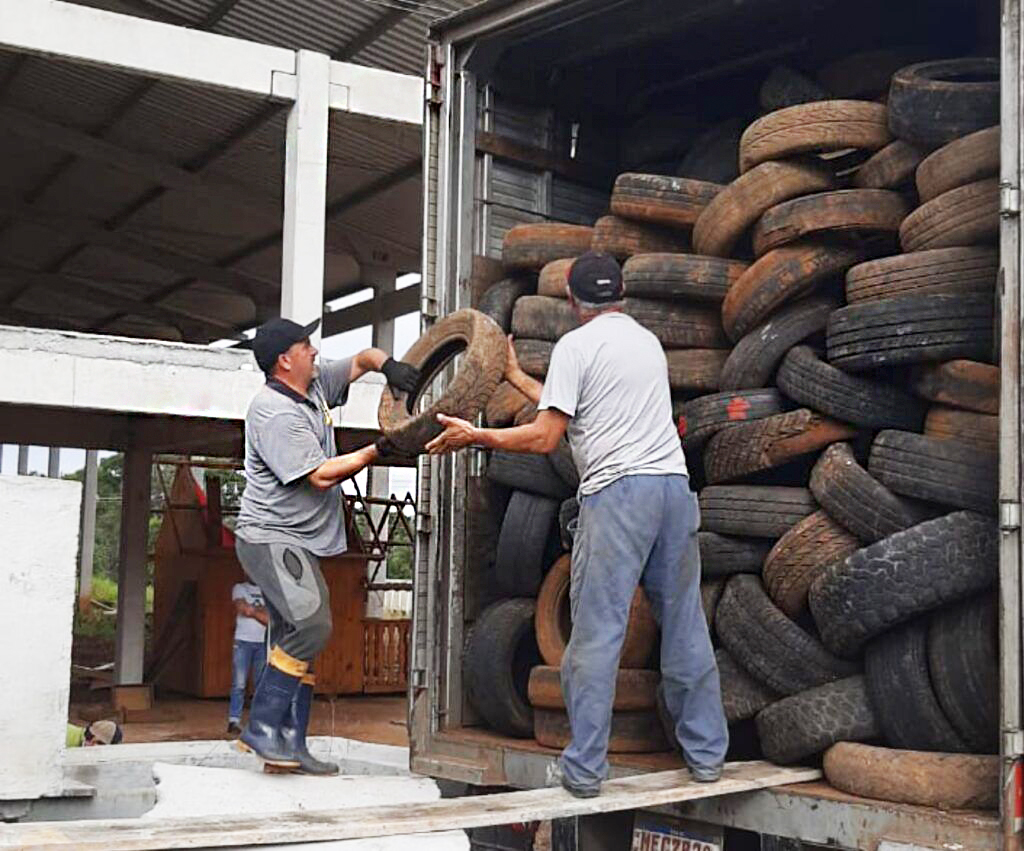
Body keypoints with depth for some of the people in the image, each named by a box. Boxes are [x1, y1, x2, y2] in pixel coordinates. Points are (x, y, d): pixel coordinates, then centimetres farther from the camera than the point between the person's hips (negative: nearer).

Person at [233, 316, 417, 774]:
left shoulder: (317, 386, 10)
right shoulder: (275, 413, -18)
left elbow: (361, 359, 22)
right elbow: (321, 475, -20)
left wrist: (388, 365, -1)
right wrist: (379, 450, -15)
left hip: (300, 543, 10)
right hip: (270, 537, -10)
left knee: (298, 639, 7)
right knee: (310, 624, -23)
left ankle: (290, 744, 10)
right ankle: (262, 727, -17)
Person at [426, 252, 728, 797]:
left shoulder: (575, 346, 0)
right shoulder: (648, 341, 23)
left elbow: (545, 438, -5)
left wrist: (475, 436, 7)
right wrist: (518, 379, 39)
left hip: (616, 491, -7)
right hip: (674, 486, 7)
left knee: (596, 630, -3)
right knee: (684, 624, 12)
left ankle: (584, 768, 0)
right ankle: (706, 753, 17)